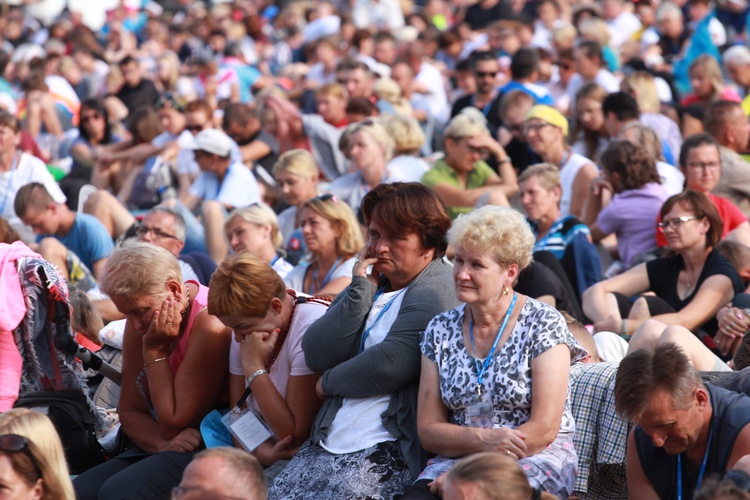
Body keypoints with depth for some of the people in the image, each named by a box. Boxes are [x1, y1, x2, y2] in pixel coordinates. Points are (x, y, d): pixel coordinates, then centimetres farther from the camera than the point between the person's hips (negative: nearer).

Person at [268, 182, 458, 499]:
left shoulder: (436, 291, -4)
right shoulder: (370, 284, 20)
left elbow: (390, 366, -18)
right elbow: (316, 355, 7)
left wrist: (330, 382, -1)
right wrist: (362, 289, 1)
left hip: (390, 450, -7)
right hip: (327, 444, 7)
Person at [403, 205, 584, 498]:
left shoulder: (543, 325, -3)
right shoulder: (440, 329, 9)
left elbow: (544, 430, -9)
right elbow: (428, 430, 6)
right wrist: (482, 439, -14)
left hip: (537, 458, -4)